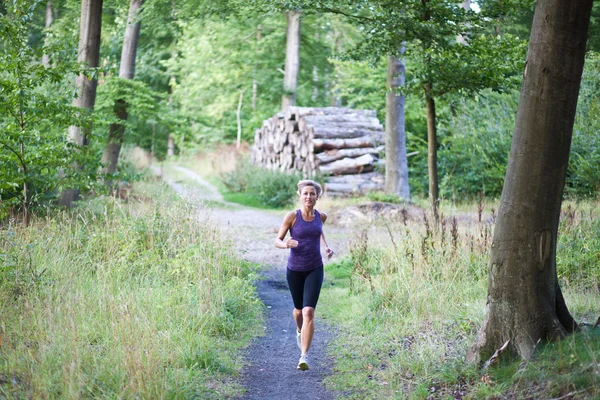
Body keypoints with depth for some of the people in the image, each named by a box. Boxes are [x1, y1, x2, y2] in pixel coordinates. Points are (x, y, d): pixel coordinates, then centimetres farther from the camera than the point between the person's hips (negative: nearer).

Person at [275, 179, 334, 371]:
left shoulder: (321, 216, 0)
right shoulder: (292, 216, -10)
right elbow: (277, 241, -6)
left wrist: (327, 247, 9)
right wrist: (285, 244, -29)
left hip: (314, 270, 0)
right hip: (294, 269, 0)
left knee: (309, 311, -16)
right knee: (299, 309, 20)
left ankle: (304, 356, -17)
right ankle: (300, 331, 55)